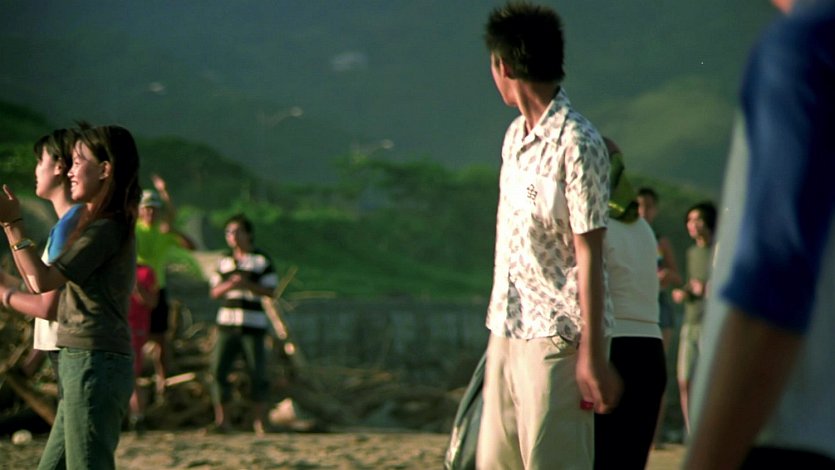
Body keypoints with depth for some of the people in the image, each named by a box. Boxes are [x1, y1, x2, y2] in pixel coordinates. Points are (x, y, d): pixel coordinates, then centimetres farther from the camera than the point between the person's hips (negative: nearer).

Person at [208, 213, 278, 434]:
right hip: (227, 323, 3)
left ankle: (260, 421, 4)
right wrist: (229, 285, -8)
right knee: (218, 369, -5)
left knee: (257, 373, -4)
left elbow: (270, 290, -2)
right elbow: (214, 292, 13)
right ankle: (222, 420, 0)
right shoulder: (224, 261, 15)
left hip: (253, 324, -3)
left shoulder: (262, 260, 3)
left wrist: (247, 284, -17)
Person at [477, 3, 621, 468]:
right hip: (507, 330, 9)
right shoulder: (515, 136, 13)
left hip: (556, 336, -9)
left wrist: (593, 355, -17)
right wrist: (501, 328, 18)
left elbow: (589, 255, -15)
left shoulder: (577, 144, -14)